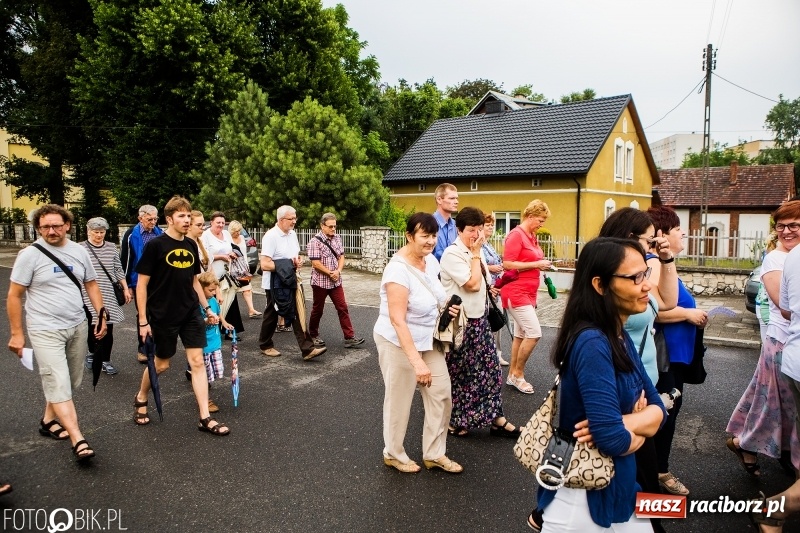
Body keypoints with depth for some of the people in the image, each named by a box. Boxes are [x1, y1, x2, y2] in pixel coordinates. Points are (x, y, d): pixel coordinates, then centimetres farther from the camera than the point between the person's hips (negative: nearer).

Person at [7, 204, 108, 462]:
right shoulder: (30, 255, -9)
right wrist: (16, 333, -6)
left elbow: (91, 285, 13)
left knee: (69, 382, 14)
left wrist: (101, 316, 7)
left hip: (78, 327, 5)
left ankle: (48, 420, 35)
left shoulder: (79, 251, 4)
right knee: (58, 384, -8)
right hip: (46, 330, -5)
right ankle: (78, 440, -7)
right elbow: (14, 295, -6)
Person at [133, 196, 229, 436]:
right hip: (163, 316, -4)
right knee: (161, 363, 10)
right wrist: (143, 321, -11)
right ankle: (141, 398, 41)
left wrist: (207, 308, 12)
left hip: (191, 313, 4)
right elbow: (141, 285, -9)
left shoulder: (191, 246, 5)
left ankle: (205, 418, 4)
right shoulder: (155, 245, -11)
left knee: (197, 361, 0)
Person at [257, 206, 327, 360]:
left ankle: (307, 349, 1)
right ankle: (265, 346, 31)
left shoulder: (292, 234, 8)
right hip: (275, 284, -7)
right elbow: (265, 265, -23)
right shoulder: (271, 236, -18)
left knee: (297, 315, 2)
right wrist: (288, 264, -21)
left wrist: (298, 261, -3)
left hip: (291, 282, 7)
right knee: (271, 315, 10)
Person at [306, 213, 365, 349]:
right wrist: (330, 273, -13)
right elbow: (316, 263, -18)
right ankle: (313, 335, 27)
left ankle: (349, 337, 4)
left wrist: (338, 271, -10)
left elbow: (341, 256, 7)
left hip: (336, 281, 6)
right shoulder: (315, 241, -14)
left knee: (343, 308, 2)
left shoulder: (337, 239, 6)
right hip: (320, 282, -5)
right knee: (317, 310, 9)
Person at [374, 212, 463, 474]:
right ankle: (393, 454, 33)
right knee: (399, 401, 9)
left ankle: (434, 454, 28)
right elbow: (398, 321, -29)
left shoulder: (431, 260, -2)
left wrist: (446, 306, -3)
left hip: (428, 340, 7)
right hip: (399, 342, -7)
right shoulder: (398, 269, -26)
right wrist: (417, 361, -31)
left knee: (441, 394, 9)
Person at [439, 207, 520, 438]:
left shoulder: (473, 252, 10)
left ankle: (496, 419, 20)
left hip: (479, 318, 9)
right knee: (458, 370, 5)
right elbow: (473, 284, -24)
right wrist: (476, 254, -16)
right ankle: (453, 420, 23)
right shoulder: (452, 253, -17)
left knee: (490, 366, 11)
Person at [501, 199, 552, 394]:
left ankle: (512, 374, 21)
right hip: (516, 292, -9)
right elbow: (508, 264, -19)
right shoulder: (516, 235, -13)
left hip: (528, 292, 9)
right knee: (534, 332, -12)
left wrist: (542, 265, 7)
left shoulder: (532, 236, 13)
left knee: (520, 334, 12)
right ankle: (518, 374, 3)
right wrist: (536, 264, -18)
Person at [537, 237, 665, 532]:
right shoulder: (592, 342, -25)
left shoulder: (621, 338, 2)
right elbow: (612, 439, -31)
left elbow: (657, 408, 2)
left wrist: (623, 422, -17)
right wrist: (637, 431, -10)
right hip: (587, 497, -8)